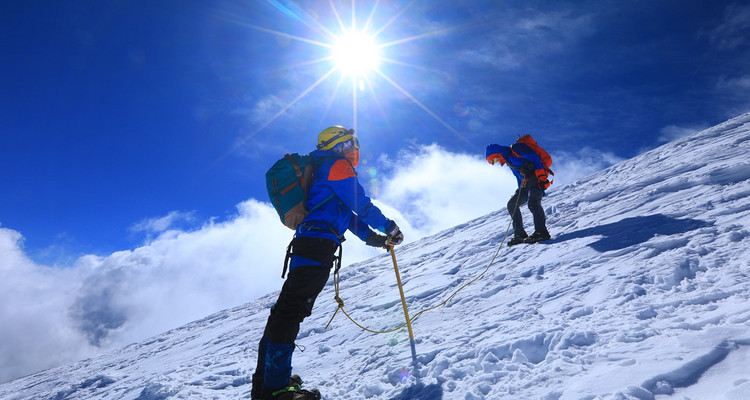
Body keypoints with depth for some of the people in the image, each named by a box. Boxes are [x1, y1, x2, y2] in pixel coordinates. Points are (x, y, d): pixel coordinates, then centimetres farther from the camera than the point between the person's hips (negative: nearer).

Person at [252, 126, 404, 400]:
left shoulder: (323, 170, 30)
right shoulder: (338, 165, 0)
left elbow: (343, 211, 30)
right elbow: (360, 204, -6)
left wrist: (371, 237, 26)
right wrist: (388, 227, 6)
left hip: (306, 242, 10)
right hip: (319, 243, -10)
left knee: (286, 309, 11)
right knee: (293, 309, -13)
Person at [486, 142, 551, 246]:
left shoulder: (516, 148, -8)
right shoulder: (509, 161, 19)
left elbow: (534, 157, -14)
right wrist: (520, 192, 14)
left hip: (536, 177, -9)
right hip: (526, 183, 10)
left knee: (533, 202, -28)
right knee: (512, 204, 3)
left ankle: (541, 232, -32)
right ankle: (519, 234, 1)